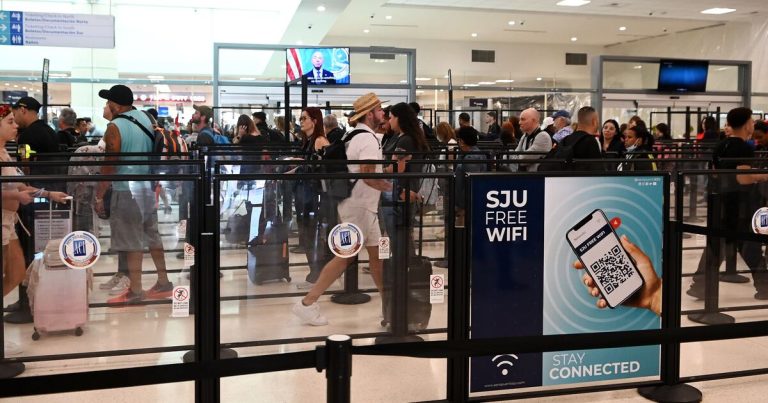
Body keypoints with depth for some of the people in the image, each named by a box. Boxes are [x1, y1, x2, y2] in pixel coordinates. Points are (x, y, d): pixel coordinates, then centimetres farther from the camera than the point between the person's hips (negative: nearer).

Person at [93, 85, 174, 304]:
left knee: (131, 241, 1)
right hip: (150, 187, 7)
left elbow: (110, 165, -15)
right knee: (153, 236, 15)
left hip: (127, 190, -7)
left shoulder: (115, 127, -14)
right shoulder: (145, 118, 7)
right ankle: (163, 282, 23)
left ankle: (136, 291, 8)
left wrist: (99, 196, -9)